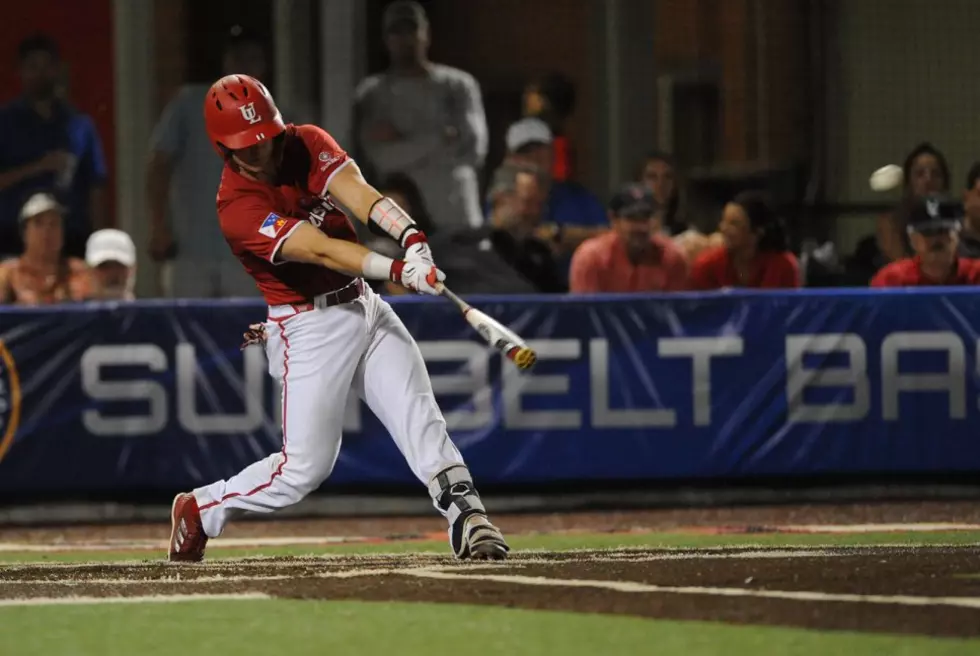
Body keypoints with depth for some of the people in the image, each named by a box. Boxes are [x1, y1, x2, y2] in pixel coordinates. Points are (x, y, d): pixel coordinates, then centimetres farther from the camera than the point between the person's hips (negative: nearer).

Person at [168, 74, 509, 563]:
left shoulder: (306, 144, -2)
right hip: (310, 329, -5)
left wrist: (411, 236, -39)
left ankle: (468, 521, -18)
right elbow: (320, 250, -31)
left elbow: (357, 193, -20)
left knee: (421, 420, -11)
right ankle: (199, 511, 16)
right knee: (306, 467, -3)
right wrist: (398, 270, -43)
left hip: (363, 305, 5)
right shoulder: (237, 207, -19)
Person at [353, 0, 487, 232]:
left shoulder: (458, 85, 8)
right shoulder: (372, 94, 9)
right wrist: (439, 140, -6)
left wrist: (403, 143, -4)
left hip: (453, 217, 0)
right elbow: (380, 155, -5)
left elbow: (472, 148, -4)